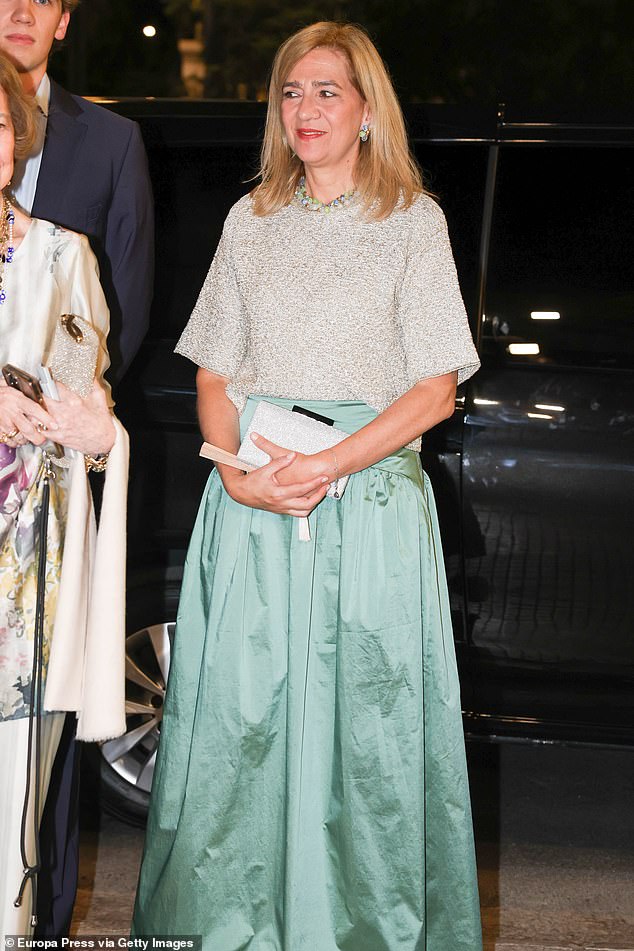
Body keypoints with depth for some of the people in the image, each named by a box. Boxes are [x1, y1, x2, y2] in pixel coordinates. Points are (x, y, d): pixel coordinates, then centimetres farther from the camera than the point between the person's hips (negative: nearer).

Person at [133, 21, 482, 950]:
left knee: (367, 710, -1)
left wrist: (328, 464, -14)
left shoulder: (413, 220, 2)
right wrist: (238, 475, -7)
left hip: (371, 494, -3)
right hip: (250, 498, 3)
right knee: (240, 708, 3)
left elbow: (435, 389, -3)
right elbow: (214, 374, 11)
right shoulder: (250, 220, 12)